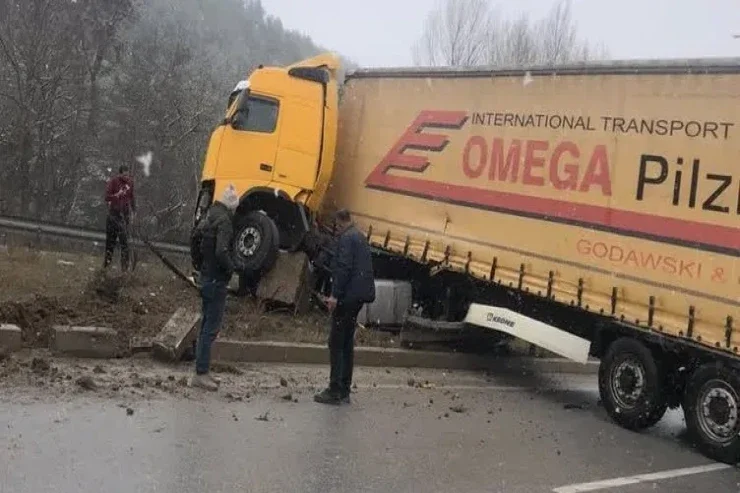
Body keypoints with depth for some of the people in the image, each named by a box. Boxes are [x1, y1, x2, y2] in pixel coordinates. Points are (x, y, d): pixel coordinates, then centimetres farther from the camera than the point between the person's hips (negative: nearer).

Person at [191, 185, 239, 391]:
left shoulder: (210, 216, 11)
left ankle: (203, 370, 23)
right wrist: (230, 267, -12)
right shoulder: (224, 221, -17)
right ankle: (201, 374, -3)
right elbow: (221, 251, -28)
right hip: (216, 280, -10)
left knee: (207, 325, 16)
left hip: (206, 277, 10)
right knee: (211, 327, -5)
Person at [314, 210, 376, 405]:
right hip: (359, 295, 10)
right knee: (347, 342, 13)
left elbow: (344, 268, -20)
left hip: (348, 296, -10)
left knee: (336, 343, -7)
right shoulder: (360, 238, 19)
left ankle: (335, 391, -8)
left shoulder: (346, 238, -10)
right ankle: (344, 391, 15)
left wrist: (335, 295, -20)